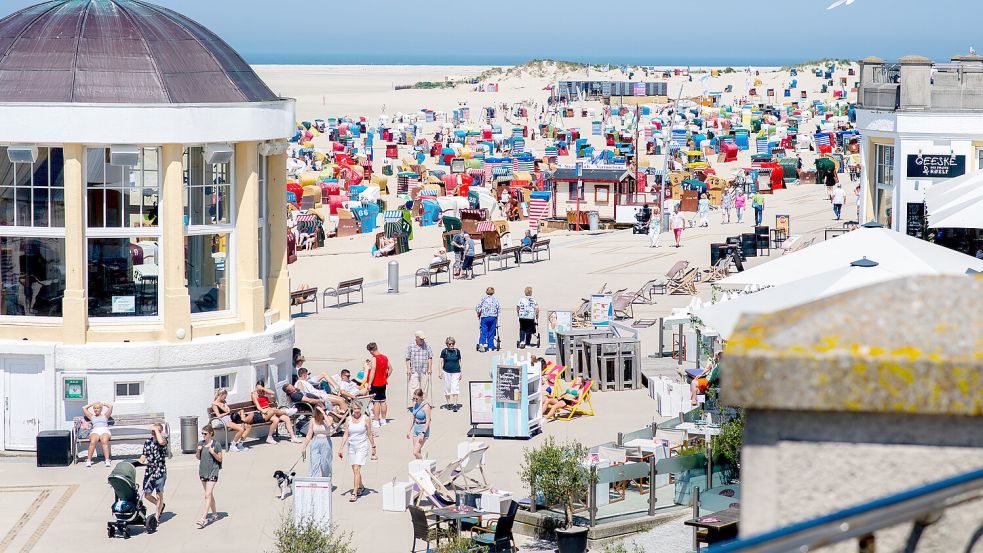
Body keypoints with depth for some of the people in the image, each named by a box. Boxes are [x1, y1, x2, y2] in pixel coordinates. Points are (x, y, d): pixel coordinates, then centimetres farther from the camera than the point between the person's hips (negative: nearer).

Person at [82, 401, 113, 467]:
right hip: (95, 431, 1)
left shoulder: (105, 416, 29)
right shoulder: (92, 416, 33)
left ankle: (107, 460, -48)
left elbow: (110, 406, 21)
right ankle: (88, 460, -39)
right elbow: (84, 408, 33)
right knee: (92, 442, -34)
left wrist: (103, 404, 35)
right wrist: (92, 404, 39)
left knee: (104, 442, -35)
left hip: (104, 430, -1)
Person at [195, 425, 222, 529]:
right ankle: (215, 514, 30)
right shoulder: (201, 444, 6)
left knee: (208, 495, -13)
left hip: (212, 472, -6)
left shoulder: (216, 445, -8)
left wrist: (213, 453, -20)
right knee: (209, 494, 15)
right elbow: (198, 458, 14)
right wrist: (198, 451, -6)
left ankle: (203, 518, -19)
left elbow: (220, 459, -4)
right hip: (203, 471, 6)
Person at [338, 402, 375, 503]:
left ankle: (354, 493, -16)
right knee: (355, 470, 13)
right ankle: (361, 486, 39)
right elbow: (346, 435, 4)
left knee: (356, 469, -15)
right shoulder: (349, 419, 4)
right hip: (351, 447, 4)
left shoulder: (365, 419, -3)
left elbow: (370, 434, 3)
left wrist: (373, 447, 6)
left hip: (362, 446, -4)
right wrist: (341, 448, -3)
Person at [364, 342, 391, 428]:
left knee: (376, 402, -4)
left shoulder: (374, 359, -17)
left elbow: (373, 372, -22)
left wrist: (369, 384, -19)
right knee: (383, 401, 14)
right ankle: (383, 420, 22)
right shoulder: (385, 358, 6)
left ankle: (376, 422, -4)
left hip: (375, 384, -7)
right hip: (383, 383, 7)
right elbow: (390, 369, 15)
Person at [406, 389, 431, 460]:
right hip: (416, 428, 7)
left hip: (423, 429, -7)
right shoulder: (415, 404, 5)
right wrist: (409, 431, 15)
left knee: (415, 452, -13)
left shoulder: (426, 406, -17)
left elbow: (428, 421, -18)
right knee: (418, 452, 9)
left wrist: (423, 433, -23)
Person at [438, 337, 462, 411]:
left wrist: (460, 372, 12)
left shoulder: (457, 351, 4)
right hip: (446, 372, 0)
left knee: (455, 388, -9)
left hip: (456, 372, 0)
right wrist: (440, 372, -6)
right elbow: (441, 362, 1)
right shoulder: (444, 351, 0)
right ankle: (448, 403, 20)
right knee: (447, 388, 8)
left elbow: (459, 362, 12)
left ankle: (455, 404, -11)